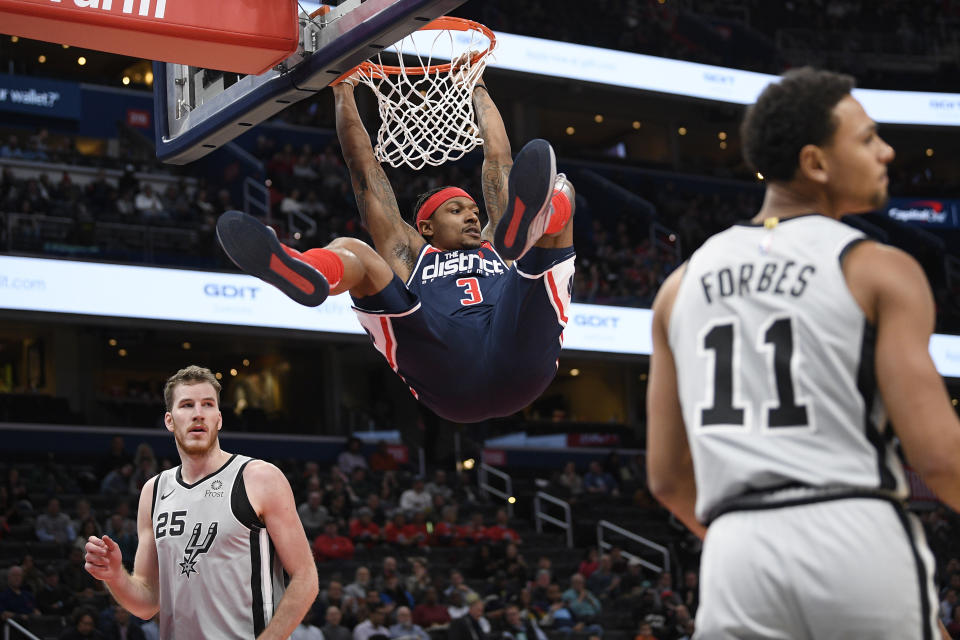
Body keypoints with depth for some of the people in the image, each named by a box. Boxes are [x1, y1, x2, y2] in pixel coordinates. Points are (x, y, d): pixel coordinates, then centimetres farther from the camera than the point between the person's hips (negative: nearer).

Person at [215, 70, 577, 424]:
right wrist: (343, 93, 43)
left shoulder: (496, 248, 42)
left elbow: (498, 159, 49)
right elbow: (363, 166, 38)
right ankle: (306, 272, -50)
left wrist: (478, 89, 59)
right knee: (349, 249, -9)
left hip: (520, 362, 1)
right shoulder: (409, 255, 36)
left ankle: (525, 225, -44)